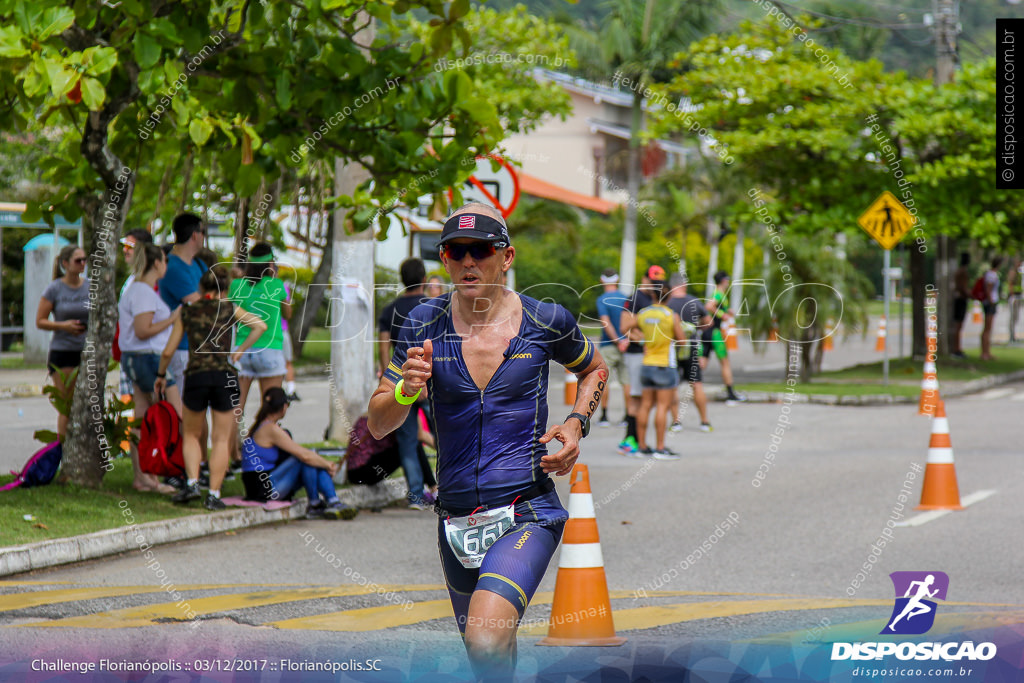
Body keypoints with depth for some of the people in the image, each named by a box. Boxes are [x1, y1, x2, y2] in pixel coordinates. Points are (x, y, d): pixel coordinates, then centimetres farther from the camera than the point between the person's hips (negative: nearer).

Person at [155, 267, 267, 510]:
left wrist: (161, 375, 24)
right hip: (225, 377, 0)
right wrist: (241, 350, 8)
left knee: (191, 435, 19)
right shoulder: (229, 309, 7)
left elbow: (168, 352, 9)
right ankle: (214, 494, -1)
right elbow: (261, 326, 1)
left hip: (195, 377, 0)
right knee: (221, 439, 7)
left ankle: (192, 482, 0)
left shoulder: (187, 312, 8)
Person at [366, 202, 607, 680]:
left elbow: (595, 370, 19)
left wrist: (576, 423, -1)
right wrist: (407, 390, -19)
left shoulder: (546, 321, -3)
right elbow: (378, 425, 2)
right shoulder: (425, 324, 0)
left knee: (486, 643, -28)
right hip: (457, 517, 3)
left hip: (527, 514, -3)